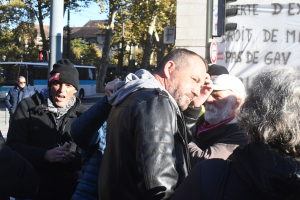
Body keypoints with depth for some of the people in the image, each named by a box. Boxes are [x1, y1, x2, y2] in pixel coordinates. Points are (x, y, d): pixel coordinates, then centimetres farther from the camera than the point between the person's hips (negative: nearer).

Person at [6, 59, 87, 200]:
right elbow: (13, 145, -9)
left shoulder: (82, 114, 2)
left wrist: (73, 158, -24)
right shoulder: (28, 107, -2)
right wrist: (46, 155, -24)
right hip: (30, 187, -1)